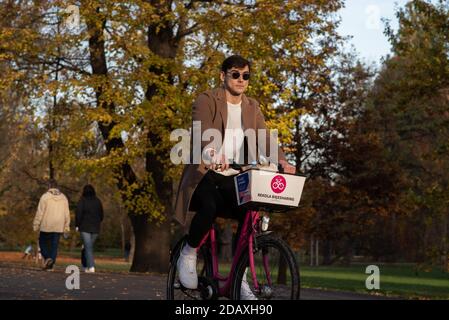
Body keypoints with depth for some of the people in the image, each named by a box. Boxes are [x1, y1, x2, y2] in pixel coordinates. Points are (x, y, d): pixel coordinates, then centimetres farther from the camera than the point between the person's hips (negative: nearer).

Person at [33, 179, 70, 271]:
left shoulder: (45, 196, -7)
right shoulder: (63, 197, 6)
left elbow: (40, 212, -8)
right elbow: (67, 214, 7)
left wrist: (36, 225, -1)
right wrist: (66, 226, 13)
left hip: (46, 226, -3)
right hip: (58, 227, 3)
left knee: (43, 242, 12)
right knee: (54, 245, 6)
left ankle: (47, 257, -10)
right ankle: (50, 265, -1)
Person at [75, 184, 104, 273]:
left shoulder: (82, 201, -6)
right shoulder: (98, 201, 7)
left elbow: (79, 214, -10)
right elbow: (101, 215, 11)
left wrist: (77, 225, -1)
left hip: (85, 227, -4)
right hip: (95, 229, 4)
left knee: (88, 247, -6)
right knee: (90, 246, 15)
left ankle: (91, 267, -16)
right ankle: (86, 266, 16)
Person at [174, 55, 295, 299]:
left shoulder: (252, 107, 11)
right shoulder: (206, 100, -5)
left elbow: (264, 138, -4)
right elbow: (203, 131, -26)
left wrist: (281, 161, -24)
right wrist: (210, 153, -48)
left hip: (234, 176, 5)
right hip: (206, 172, -5)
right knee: (209, 208, -33)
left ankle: (240, 279, -2)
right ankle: (188, 253, -5)